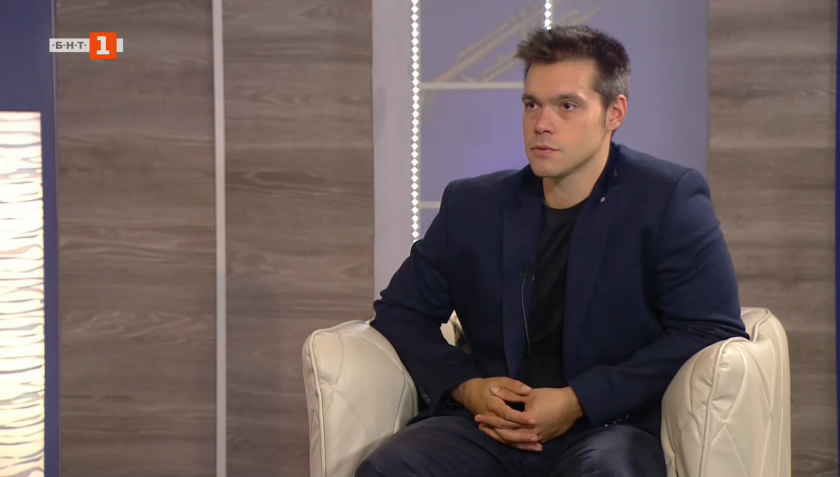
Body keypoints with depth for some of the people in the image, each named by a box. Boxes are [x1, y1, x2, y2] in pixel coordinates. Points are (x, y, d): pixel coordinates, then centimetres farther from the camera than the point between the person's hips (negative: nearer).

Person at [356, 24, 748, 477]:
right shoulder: (471, 205, 12)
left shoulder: (669, 199, 1)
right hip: (490, 426, 3)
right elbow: (399, 312, 19)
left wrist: (579, 402, -15)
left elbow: (711, 332, -7)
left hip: (611, 427, -3)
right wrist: (465, 387, -2)